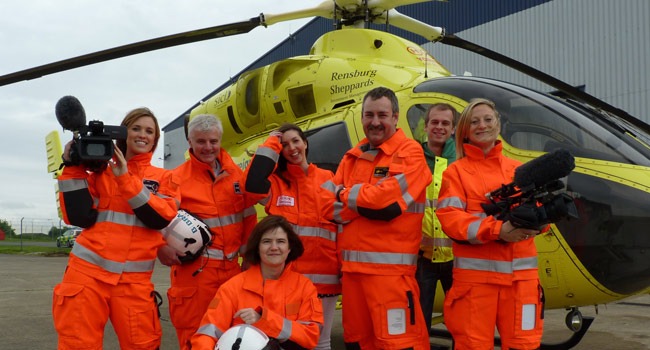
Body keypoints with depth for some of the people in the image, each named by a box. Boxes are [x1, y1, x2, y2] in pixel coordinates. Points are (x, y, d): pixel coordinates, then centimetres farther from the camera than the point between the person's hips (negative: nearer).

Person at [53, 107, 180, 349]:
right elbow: (80, 217, -2)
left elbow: (160, 218, -9)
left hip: (134, 280, 0)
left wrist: (125, 179, -13)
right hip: (88, 271, 0)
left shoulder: (164, 178, 9)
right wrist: (73, 168, -5)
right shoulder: (101, 171, 10)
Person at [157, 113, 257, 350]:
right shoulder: (177, 178, -4)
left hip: (231, 267, 4)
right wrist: (161, 247, -20)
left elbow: (248, 215, 13)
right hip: (194, 268, -4)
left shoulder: (235, 173, 8)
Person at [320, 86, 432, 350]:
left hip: (390, 266, -6)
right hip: (352, 265, 7)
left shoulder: (410, 152, -3)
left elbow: (388, 202, -17)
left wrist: (347, 195, -1)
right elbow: (328, 205, 5)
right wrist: (369, 201, -10)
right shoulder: (351, 157, 16)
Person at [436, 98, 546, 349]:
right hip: (476, 272, -3)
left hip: (520, 272, 3)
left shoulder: (518, 170, 17)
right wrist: (497, 229, -21)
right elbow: (449, 218, -9)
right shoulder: (456, 171, 6)